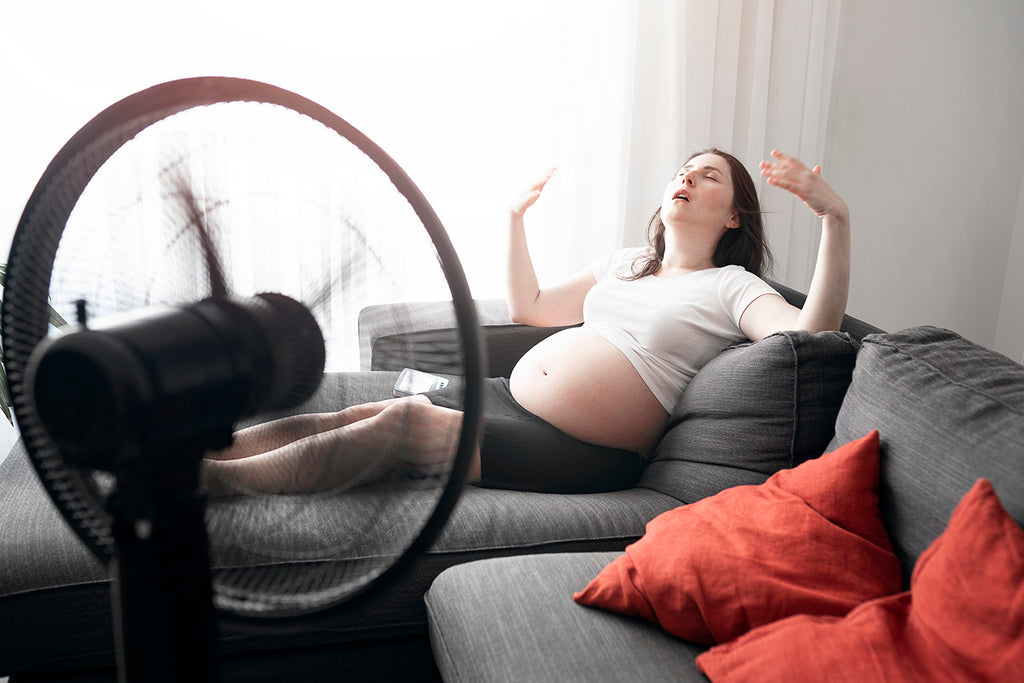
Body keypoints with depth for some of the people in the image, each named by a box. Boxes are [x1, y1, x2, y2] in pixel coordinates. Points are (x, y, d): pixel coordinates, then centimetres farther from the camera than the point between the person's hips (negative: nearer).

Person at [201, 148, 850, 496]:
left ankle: (220, 480, -25)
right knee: (362, 414, -12)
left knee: (405, 419, -26)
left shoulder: (730, 286, 2)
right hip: (508, 394, 7)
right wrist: (517, 218, 24)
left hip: (579, 451, -7)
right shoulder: (627, 262, 22)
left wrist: (836, 215, -21)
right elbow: (528, 307, 28)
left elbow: (810, 335, -17)